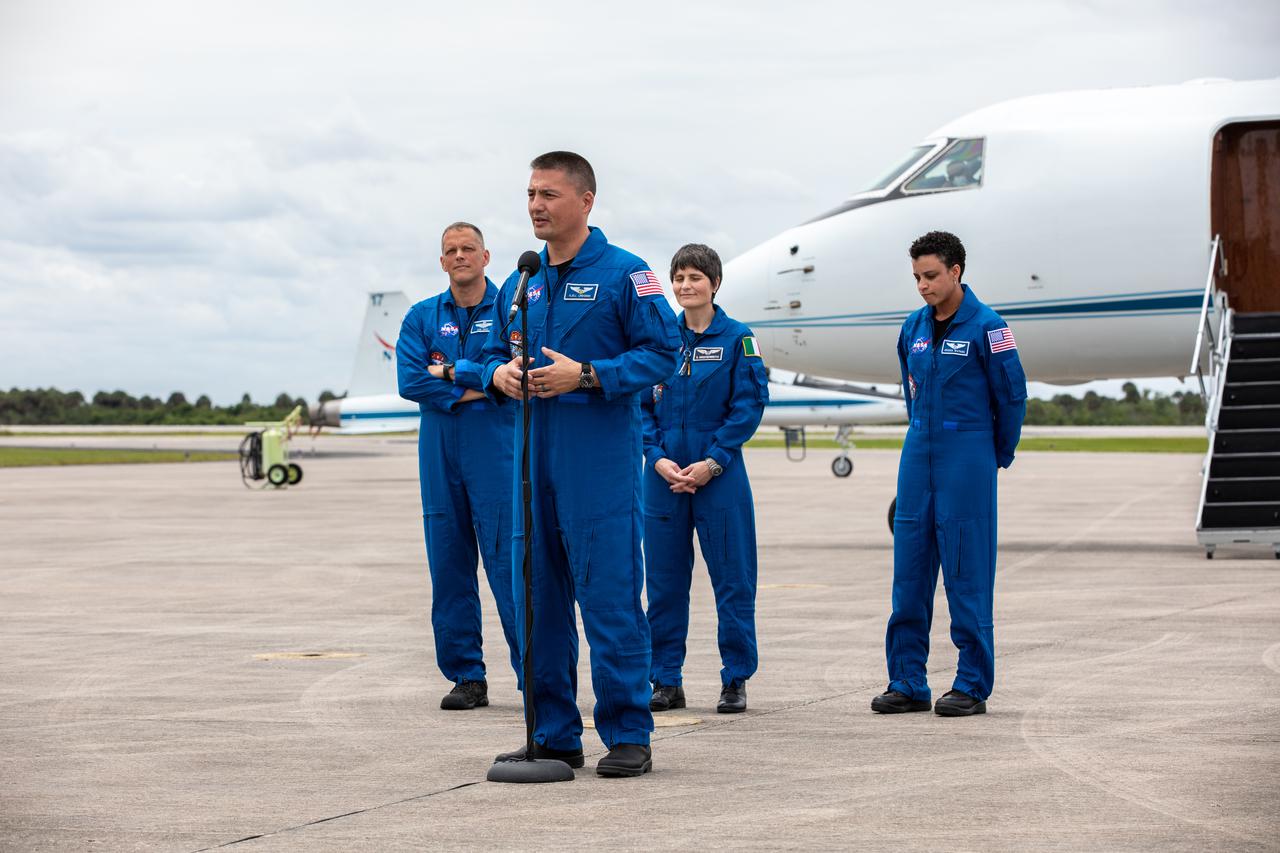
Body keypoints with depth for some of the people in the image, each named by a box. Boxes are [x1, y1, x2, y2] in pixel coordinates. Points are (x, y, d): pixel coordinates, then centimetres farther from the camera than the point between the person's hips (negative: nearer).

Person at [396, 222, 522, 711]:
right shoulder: (421, 317, 12)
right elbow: (410, 382, -2)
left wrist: (450, 371, -6)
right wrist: (476, 389, -8)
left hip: (498, 455, -4)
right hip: (441, 456, 4)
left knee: (509, 564, -9)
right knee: (449, 566, 4)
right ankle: (466, 677, 11)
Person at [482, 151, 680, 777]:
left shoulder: (624, 274, -4)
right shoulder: (521, 283, 15)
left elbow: (663, 352, -8)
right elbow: (496, 352, 22)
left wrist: (587, 376, -18)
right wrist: (499, 373, -1)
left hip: (601, 462, -7)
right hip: (533, 460, 7)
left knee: (610, 597, -6)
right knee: (536, 600, 9)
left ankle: (628, 735, 1)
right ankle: (554, 735, 17)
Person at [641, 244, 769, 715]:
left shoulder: (737, 338, -1)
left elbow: (749, 405, -5)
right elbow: (642, 405, 7)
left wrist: (712, 462, -12)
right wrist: (658, 458, -7)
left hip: (719, 474, -3)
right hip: (665, 474, 3)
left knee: (732, 576, 1)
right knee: (664, 577, 6)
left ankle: (736, 680, 9)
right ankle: (666, 680, 14)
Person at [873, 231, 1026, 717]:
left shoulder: (986, 327, -8)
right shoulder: (915, 327, 10)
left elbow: (1012, 395, -2)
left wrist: (998, 456, 6)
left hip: (968, 455, -6)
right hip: (919, 455, 6)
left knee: (967, 572, -3)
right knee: (909, 570, 5)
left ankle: (972, 686, 2)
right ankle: (907, 682, 10)